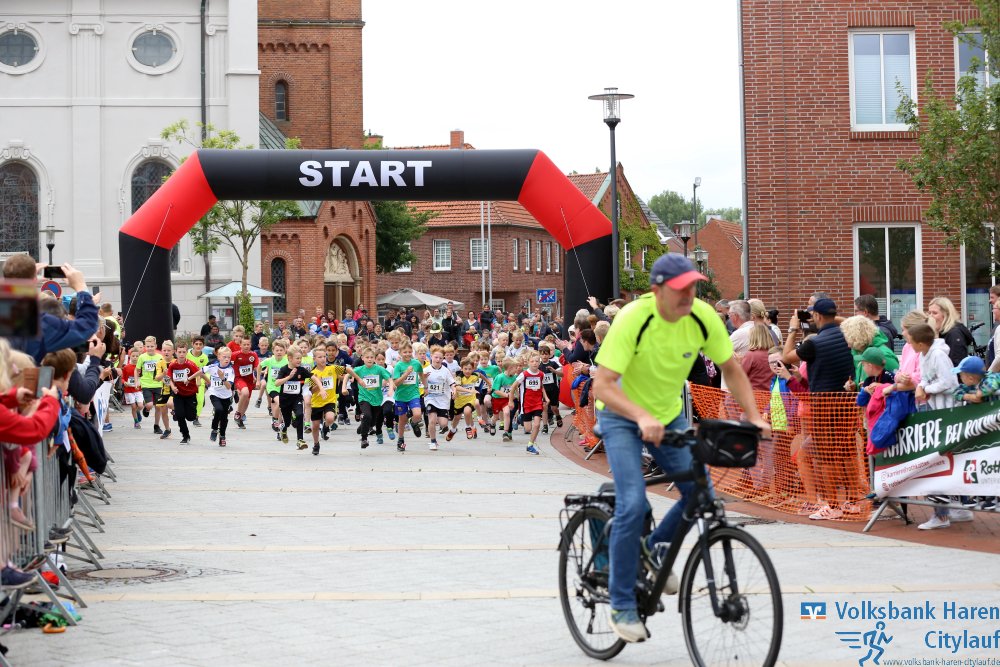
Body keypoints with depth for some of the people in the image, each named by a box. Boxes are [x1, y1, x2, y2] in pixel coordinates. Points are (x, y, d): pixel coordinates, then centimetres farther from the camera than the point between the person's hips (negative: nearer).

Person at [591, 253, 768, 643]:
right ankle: (622, 607, -6)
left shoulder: (703, 317, -17)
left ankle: (655, 548, 22)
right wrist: (642, 418, -49)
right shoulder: (633, 319, -30)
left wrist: (753, 417, -18)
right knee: (633, 504, -19)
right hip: (622, 416, -5)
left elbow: (732, 370, -4)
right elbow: (602, 385, -34)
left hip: (668, 416, 5)